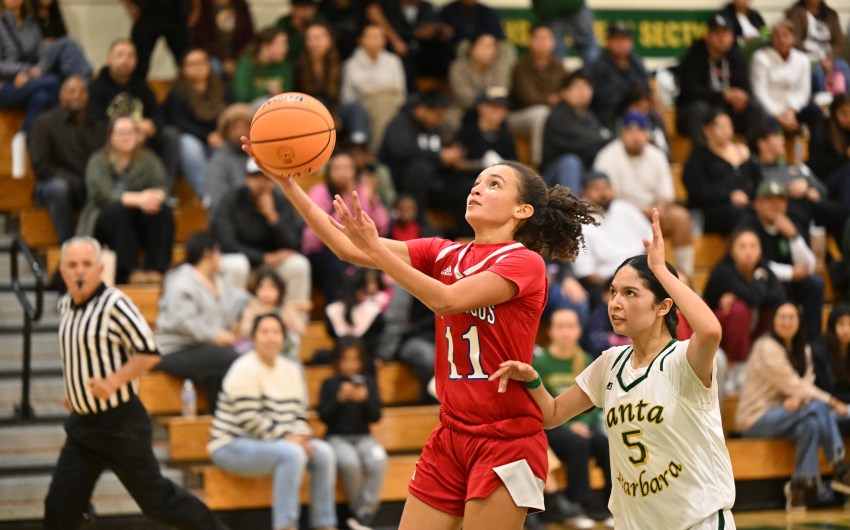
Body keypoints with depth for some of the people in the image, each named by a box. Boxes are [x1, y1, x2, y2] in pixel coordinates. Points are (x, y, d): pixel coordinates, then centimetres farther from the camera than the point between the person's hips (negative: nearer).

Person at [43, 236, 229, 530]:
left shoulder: (114, 304, -16)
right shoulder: (66, 306, 7)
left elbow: (149, 353, -17)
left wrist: (113, 382, -24)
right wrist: (73, 390, 13)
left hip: (121, 423, -7)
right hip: (82, 424, 7)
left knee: (155, 497, 3)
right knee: (60, 504, 3)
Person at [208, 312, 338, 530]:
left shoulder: (291, 369, 10)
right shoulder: (245, 370, -15)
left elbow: (299, 412, 11)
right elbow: (249, 420, -21)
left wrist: (301, 436, -10)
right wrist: (286, 437, -21)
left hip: (271, 443, 8)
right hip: (233, 447, -8)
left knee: (323, 451, -11)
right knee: (292, 454, -32)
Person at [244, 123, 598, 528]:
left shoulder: (525, 262, -7)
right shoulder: (443, 254, 11)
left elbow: (447, 299, -21)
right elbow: (348, 249, 2)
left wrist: (374, 249, -24)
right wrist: (285, 181, -6)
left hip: (506, 441, -6)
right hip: (452, 434, 6)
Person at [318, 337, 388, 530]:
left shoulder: (368, 383, 10)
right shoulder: (329, 384, 5)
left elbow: (376, 416, 3)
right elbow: (324, 415, -4)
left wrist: (365, 400, -16)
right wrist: (340, 399, -19)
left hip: (362, 437, 2)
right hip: (337, 437, -2)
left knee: (378, 460, -32)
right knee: (349, 462, -36)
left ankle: (364, 513, -24)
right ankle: (359, 511, -16)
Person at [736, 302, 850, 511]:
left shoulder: (802, 350, 13)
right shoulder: (767, 348, -13)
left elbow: (807, 383, 1)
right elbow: (792, 385, -16)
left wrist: (798, 398, -24)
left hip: (781, 413, 7)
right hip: (756, 419, -7)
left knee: (812, 424, -28)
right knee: (818, 407, -26)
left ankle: (801, 486, -27)